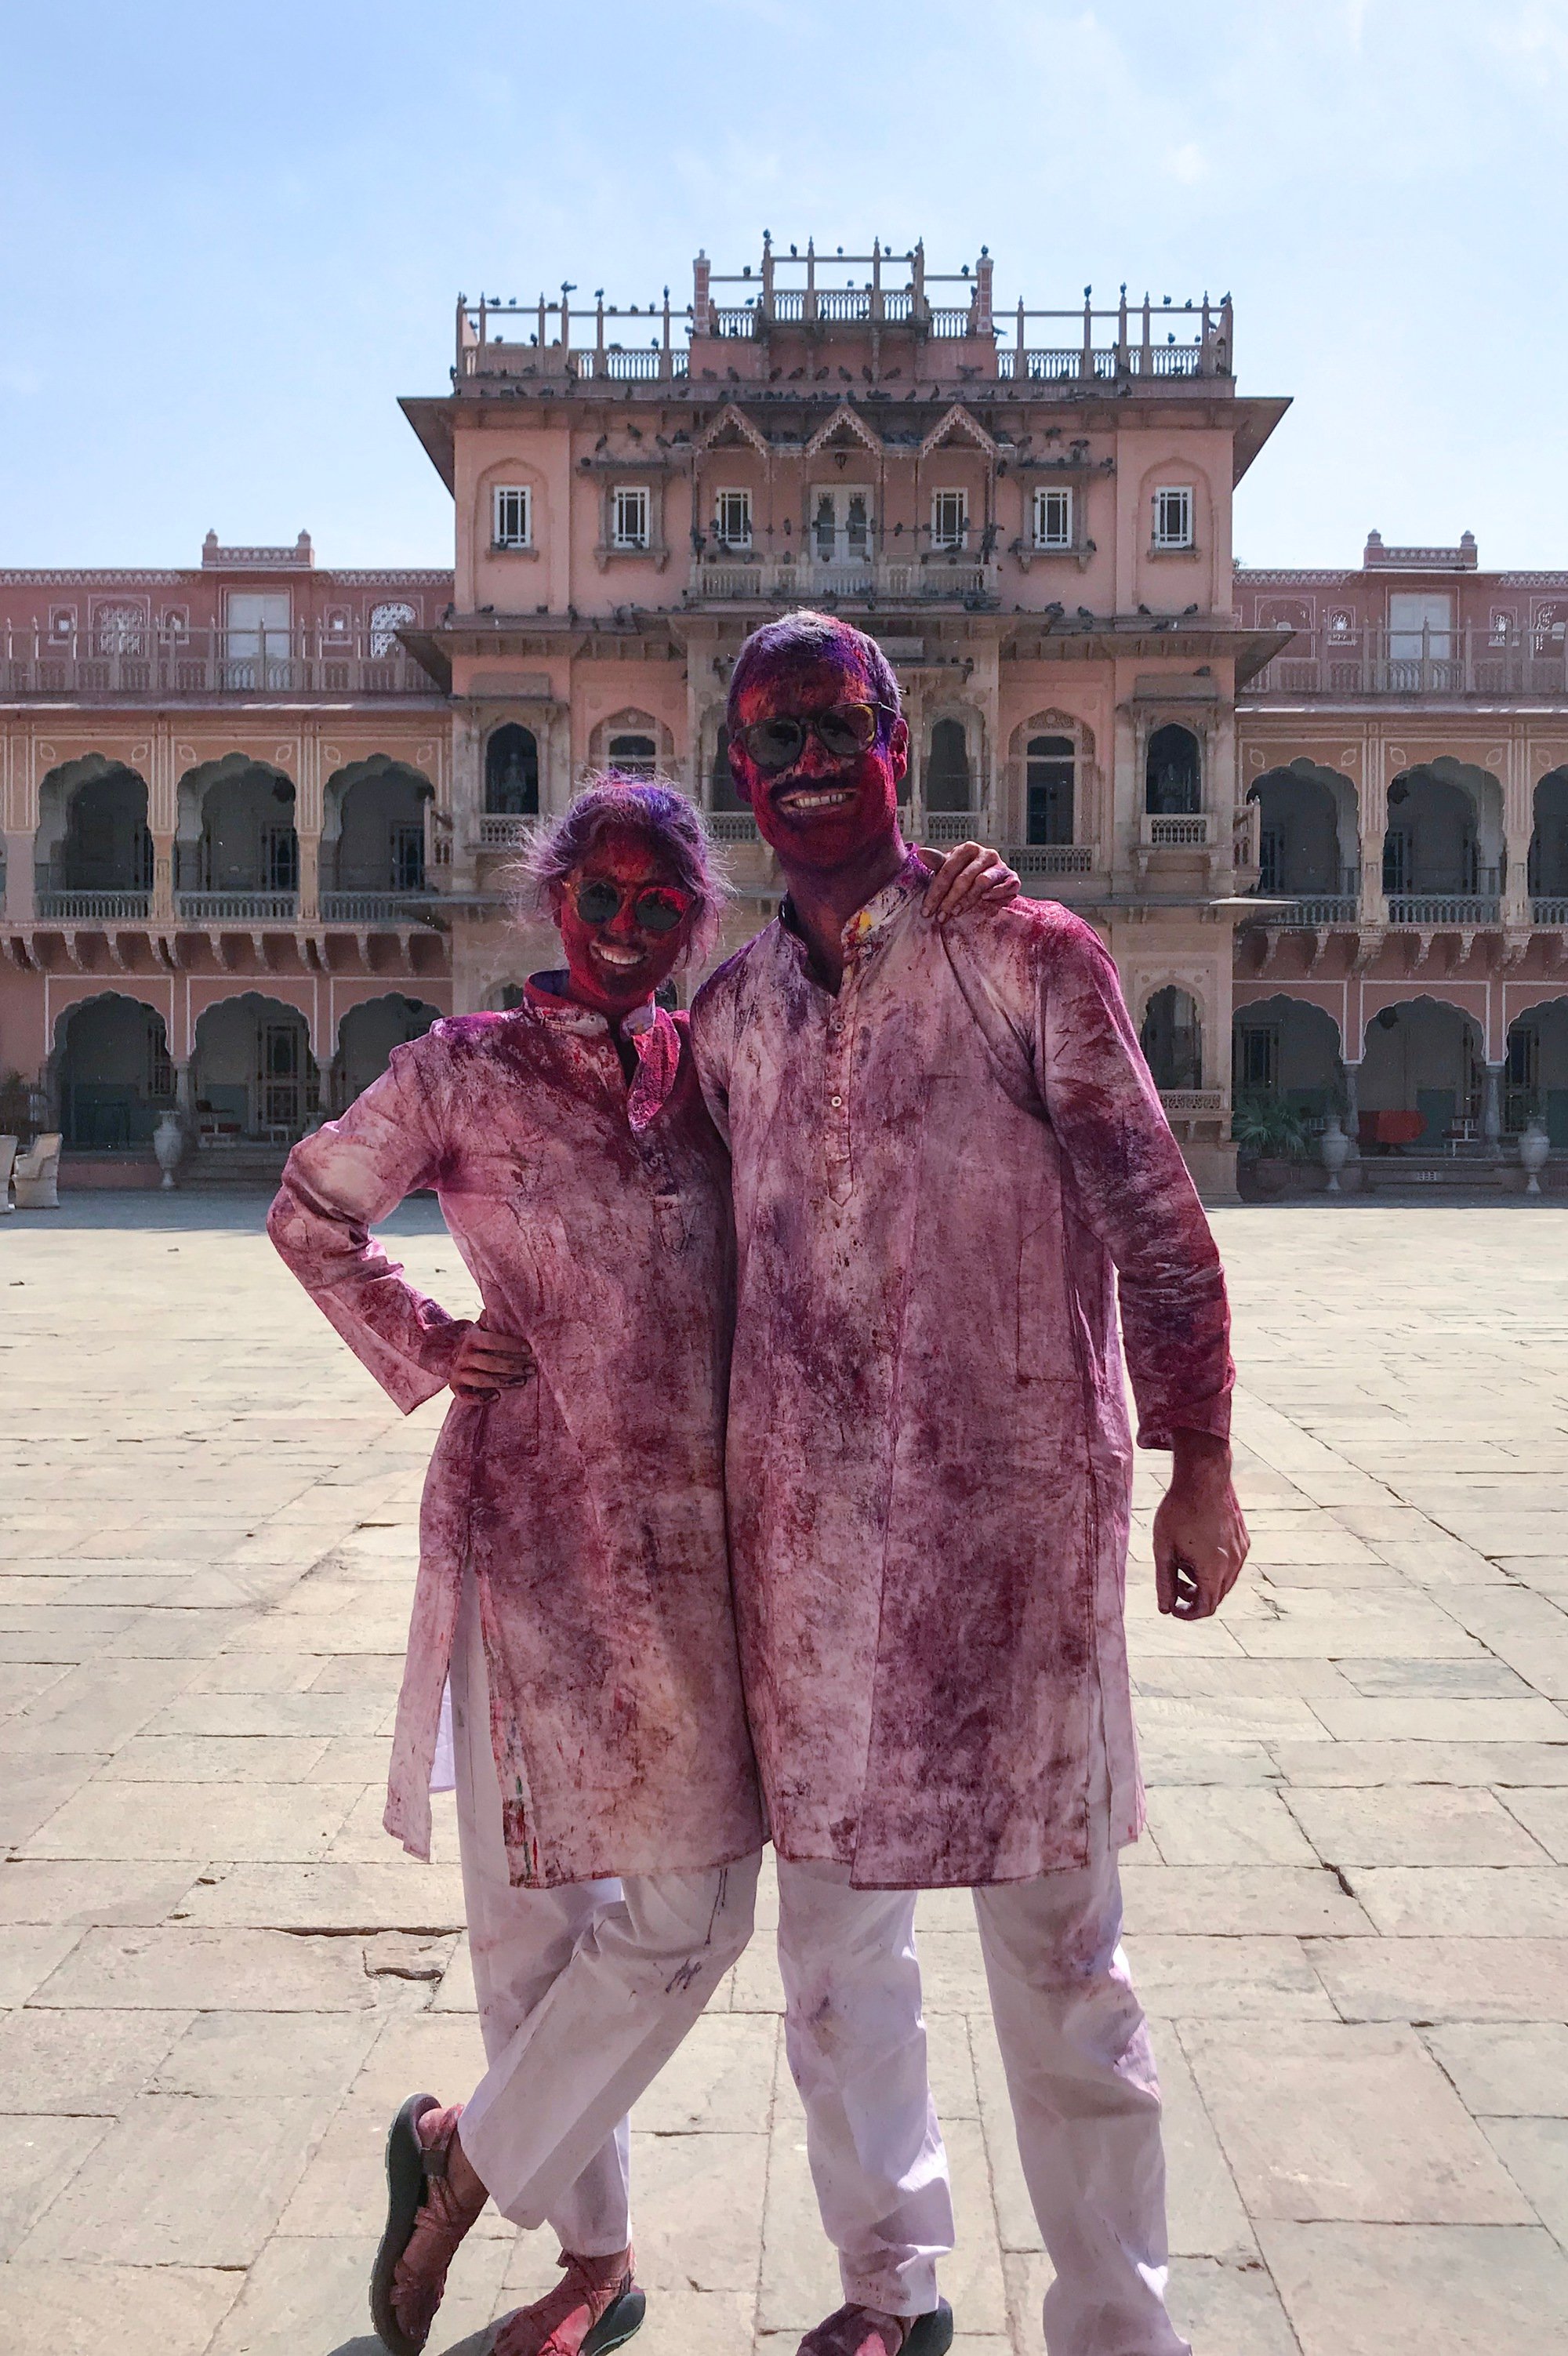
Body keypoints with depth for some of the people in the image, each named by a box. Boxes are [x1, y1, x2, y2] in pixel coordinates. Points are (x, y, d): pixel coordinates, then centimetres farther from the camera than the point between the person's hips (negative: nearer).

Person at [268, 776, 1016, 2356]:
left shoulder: (713, 1066, 8)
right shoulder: (460, 1072, 1)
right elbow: (309, 1217, 13)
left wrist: (946, 903, -6)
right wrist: (421, 1348, 2)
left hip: (698, 1528, 3)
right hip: (532, 1525, -3)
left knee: (692, 1904, 4)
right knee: (530, 1901, 7)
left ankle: (463, 2158, 28)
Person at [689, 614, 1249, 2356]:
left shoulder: (1027, 958, -3)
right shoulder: (731, 1011, 10)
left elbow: (1151, 1216, -2)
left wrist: (1196, 1458, -4)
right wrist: (729, 1482, 15)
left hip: (1013, 1508, -4)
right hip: (804, 1524, 5)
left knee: (1052, 1937, 5)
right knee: (832, 1922, 15)